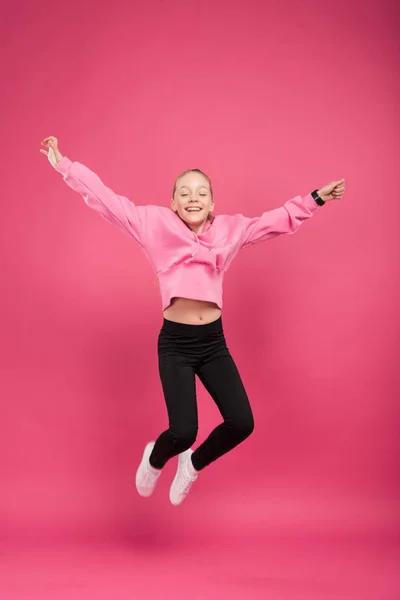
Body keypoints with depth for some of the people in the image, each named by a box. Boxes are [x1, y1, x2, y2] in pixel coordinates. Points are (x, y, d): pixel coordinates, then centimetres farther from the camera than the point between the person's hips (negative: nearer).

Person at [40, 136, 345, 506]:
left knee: (242, 423, -4)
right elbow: (105, 199, -1)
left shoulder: (230, 229, 6)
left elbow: (279, 220, 11)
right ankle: (154, 459, 26)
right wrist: (64, 166, -2)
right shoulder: (156, 223, -1)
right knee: (183, 432, -13)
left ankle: (193, 464, 28)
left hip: (214, 341, 4)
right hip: (175, 343, -3)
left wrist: (316, 198, 7)